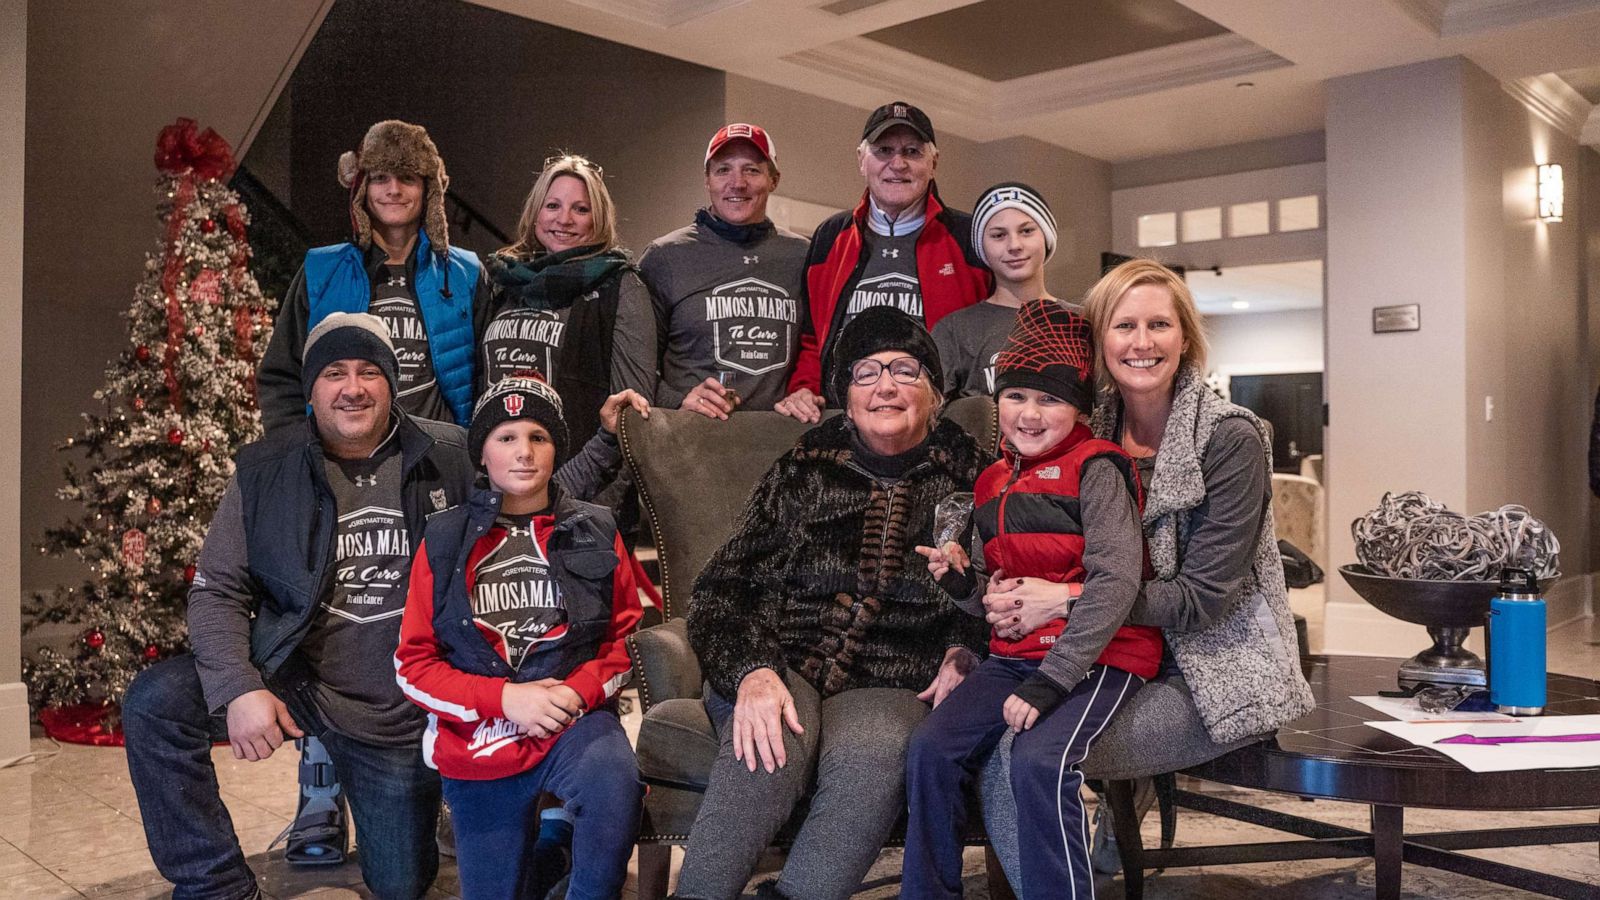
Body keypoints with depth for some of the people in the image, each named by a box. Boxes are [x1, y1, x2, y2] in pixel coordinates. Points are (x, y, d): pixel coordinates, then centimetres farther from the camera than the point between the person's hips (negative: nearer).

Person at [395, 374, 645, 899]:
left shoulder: (595, 533, 2)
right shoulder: (445, 540, 0)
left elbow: (626, 635, 7)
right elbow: (413, 664, 0)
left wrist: (579, 691, -12)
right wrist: (504, 698, -15)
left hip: (576, 721, -1)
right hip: (477, 745, 1)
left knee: (614, 782, -34)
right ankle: (545, 847, 39)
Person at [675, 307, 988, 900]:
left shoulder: (966, 482, 11)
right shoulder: (801, 473, 13)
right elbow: (722, 590, 7)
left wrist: (963, 654, -3)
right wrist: (752, 672, -11)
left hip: (890, 688, 0)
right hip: (783, 669, 1)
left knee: (870, 758, -35)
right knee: (768, 742, -33)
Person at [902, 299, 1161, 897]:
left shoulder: (1095, 470, -8)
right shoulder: (992, 483, 13)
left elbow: (1115, 581, -18)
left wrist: (1050, 681, -23)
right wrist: (962, 584, -4)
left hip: (1098, 654, -6)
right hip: (1013, 655, 6)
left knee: (1039, 762, -28)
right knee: (930, 748, -11)